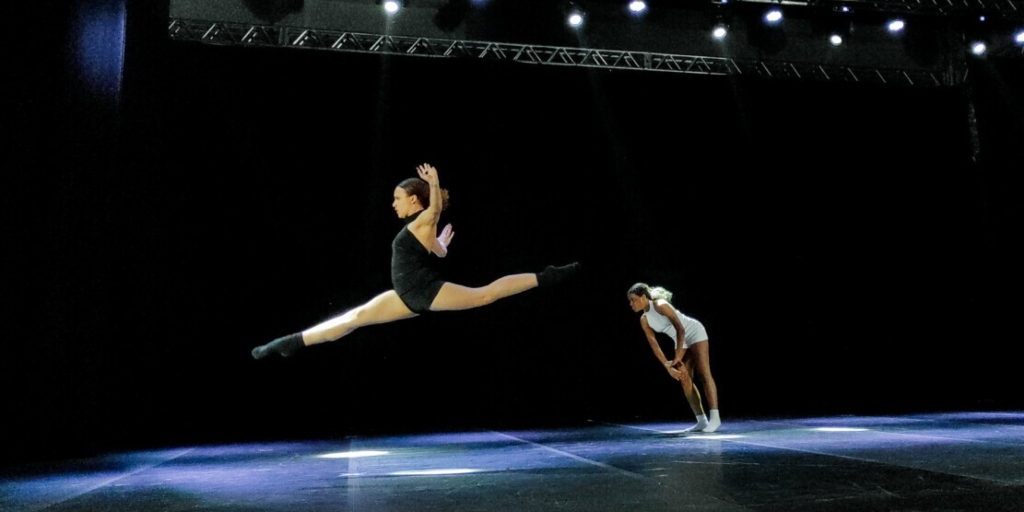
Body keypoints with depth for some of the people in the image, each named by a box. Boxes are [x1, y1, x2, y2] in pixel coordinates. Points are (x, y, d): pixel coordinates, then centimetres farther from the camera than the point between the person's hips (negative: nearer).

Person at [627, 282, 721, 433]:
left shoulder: (661, 306, -25)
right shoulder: (644, 320, -4)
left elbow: (680, 330, -26)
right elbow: (654, 345, -2)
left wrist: (676, 358, -26)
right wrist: (668, 367, -8)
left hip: (695, 333, -8)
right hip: (681, 340, 8)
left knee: (704, 374, -11)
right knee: (685, 380, 0)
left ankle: (715, 417, -12)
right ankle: (702, 421, 2)